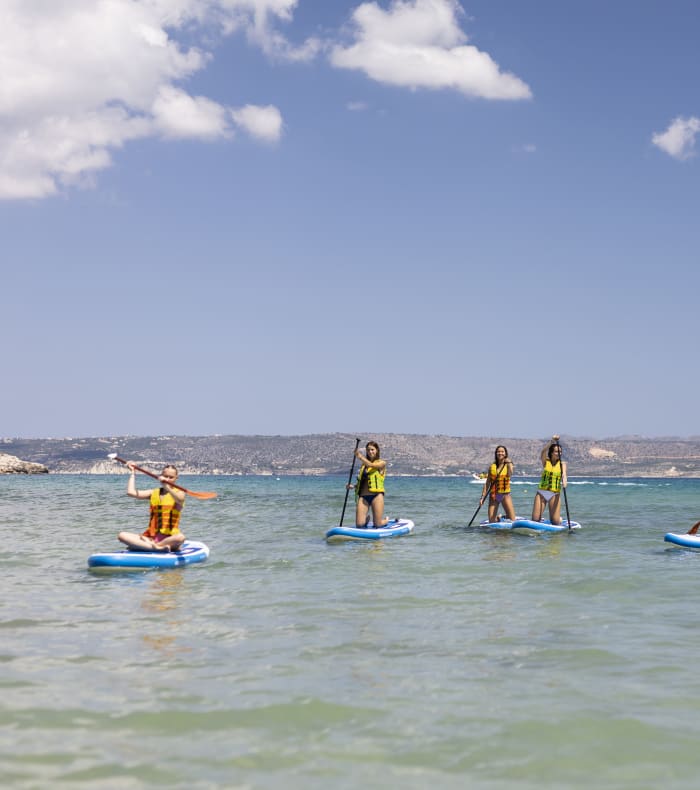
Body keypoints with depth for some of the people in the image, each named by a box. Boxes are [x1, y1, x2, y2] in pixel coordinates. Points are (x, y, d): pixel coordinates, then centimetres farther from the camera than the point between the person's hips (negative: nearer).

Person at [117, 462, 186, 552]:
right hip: (151, 537, 4)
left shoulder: (179, 493, 4)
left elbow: (179, 499, -22)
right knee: (122, 535, -20)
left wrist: (166, 487, -35)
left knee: (180, 538, -40)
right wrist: (133, 472, 13)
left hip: (170, 538, -4)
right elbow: (131, 492, 5)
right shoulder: (154, 493, 15)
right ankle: (157, 547, -36)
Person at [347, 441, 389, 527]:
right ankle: (367, 518, 28)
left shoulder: (382, 463, 5)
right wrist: (353, 486, 3)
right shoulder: (363, 465, 20)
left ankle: (386, 520, 29)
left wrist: (360, 457, -25)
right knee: (359, 524, -7)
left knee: (378, 524, -6)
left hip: (376, 494, -4)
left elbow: (371, 465, -15)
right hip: (363, 495, 4)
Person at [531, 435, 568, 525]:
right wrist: (552, 441, -29)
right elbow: (543, 451, -16)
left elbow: (564, 474, -15)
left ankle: (558, 517, 28)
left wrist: (564, 481, -38)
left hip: (555, 494, 0)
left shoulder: (562, 464, 3)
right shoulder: (545, 461, 4)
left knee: (555, 522, -7)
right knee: (535, 520, -5)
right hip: (542, 492, 0)